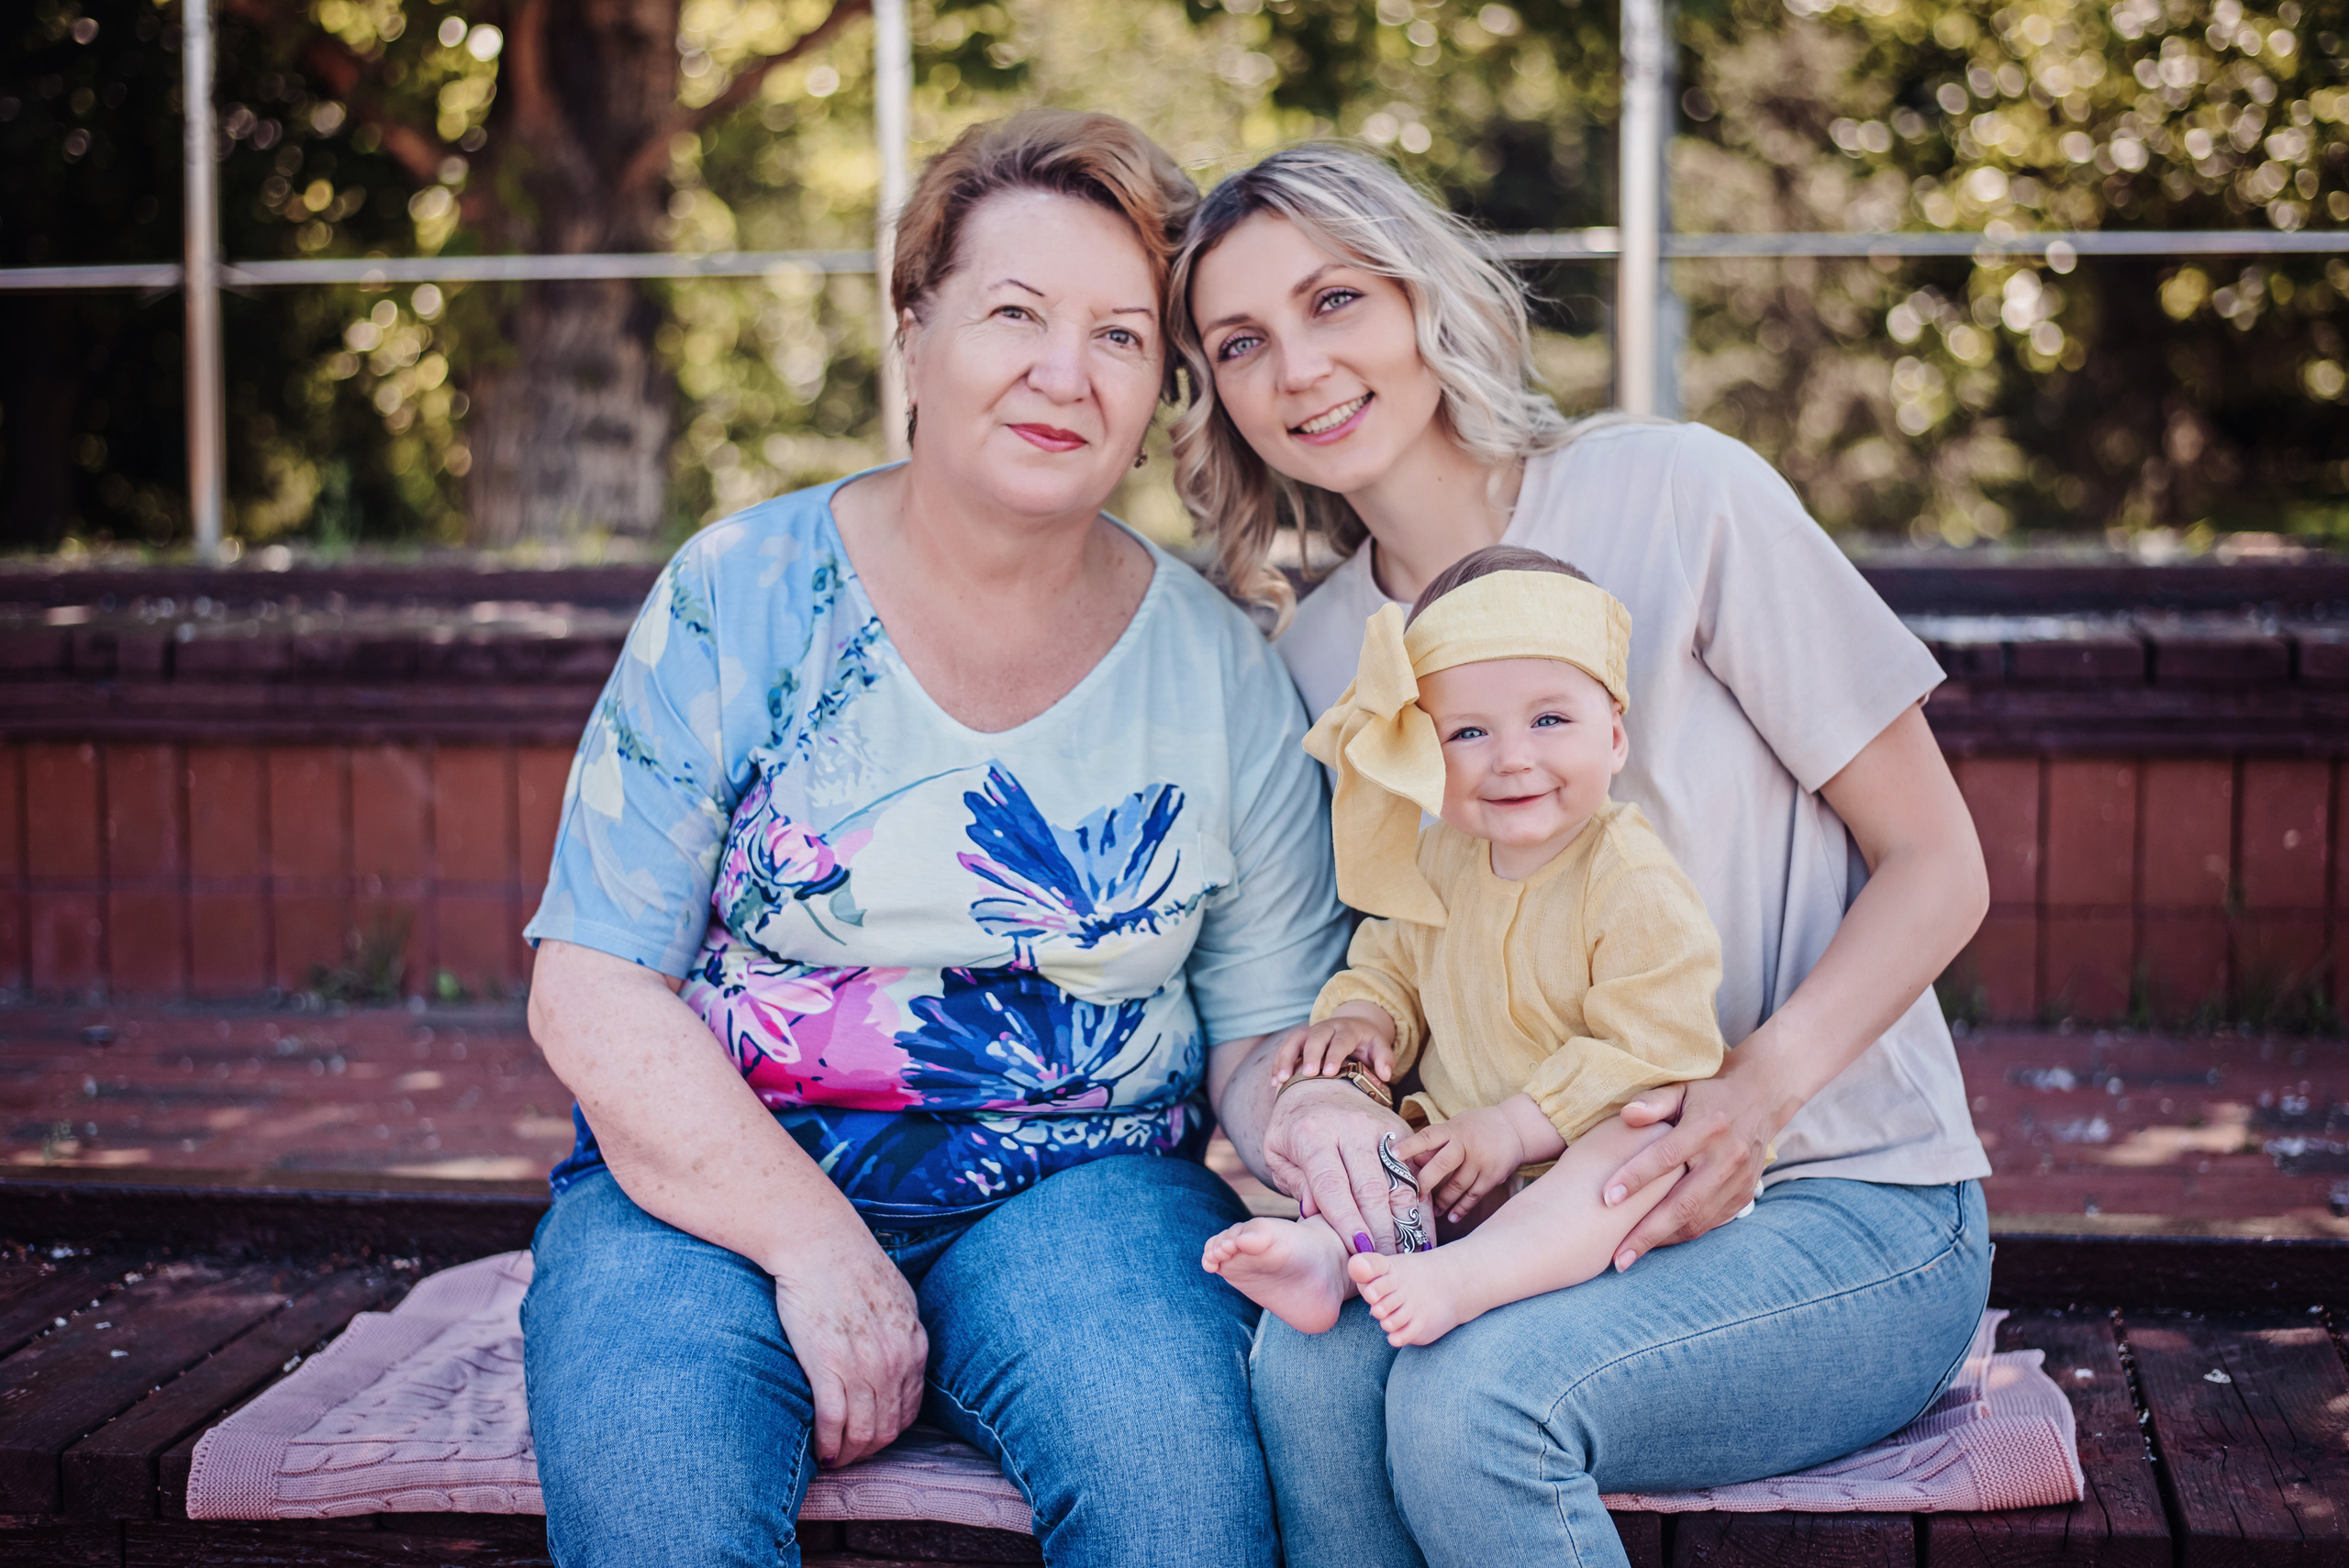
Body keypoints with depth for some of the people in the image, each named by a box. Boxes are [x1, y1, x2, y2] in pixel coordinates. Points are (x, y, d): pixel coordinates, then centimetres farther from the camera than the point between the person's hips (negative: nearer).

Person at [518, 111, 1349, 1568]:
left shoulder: (1222, 669, 4)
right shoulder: (742, 598, -2)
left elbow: (1270, 1025, 7)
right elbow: (594, 992, -5)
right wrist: (814, 1249, -15)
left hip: (1075, 1189, 1)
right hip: (717, 1182, -1)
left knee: (1171, 1445, -30)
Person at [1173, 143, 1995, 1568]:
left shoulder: (1675, 498, -8)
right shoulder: (1318, 652, 7)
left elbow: (1938, 866, -5)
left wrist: (1752, 1098, -21)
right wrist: (1298, 1104, -21)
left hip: (1847, 1202, -3)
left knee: (1473, 1397, -31)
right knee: (1310, 1364, -28)